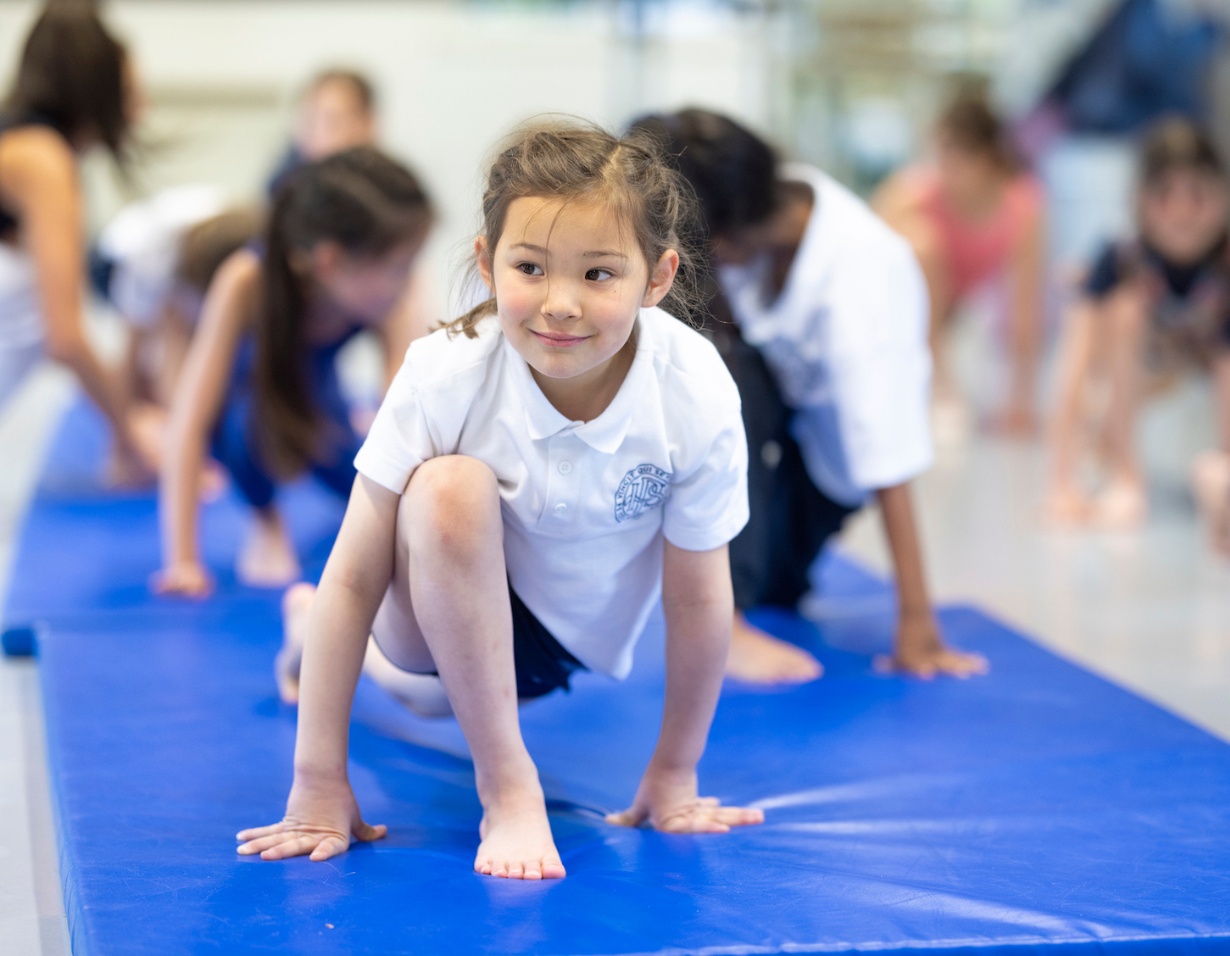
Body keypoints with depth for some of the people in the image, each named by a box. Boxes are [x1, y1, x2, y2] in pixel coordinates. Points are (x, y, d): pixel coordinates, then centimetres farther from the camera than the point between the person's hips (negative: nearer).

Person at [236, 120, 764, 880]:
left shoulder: (697, 399, -27)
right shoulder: (445, 376, -30)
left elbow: (697, 599, -13)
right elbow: (352, 580, -24)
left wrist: (673, 777, -2)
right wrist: (319, 784, -23)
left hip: (585, 638, 7)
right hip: (441, 613, -7)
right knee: (451, 487, -30)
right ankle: (506, 786, -19)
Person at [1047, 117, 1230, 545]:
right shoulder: (1120, 261, -31)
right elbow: (1074, 377, -34)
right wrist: (1064, 486, -39)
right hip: (1143, 355, 0)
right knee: (1125, 308, -34)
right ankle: (1122, 474, -21)